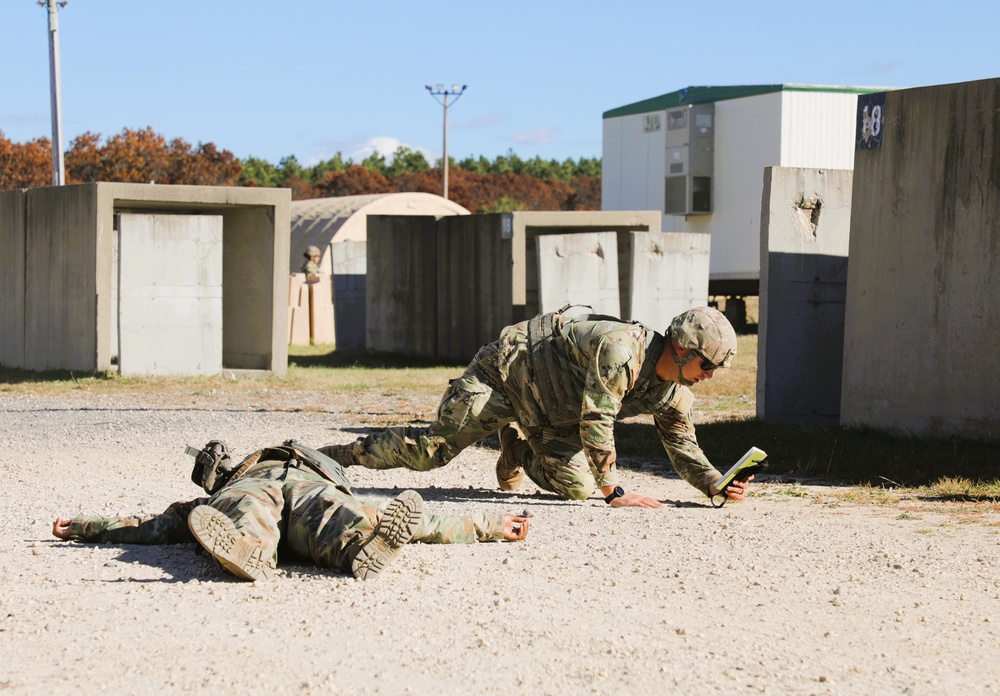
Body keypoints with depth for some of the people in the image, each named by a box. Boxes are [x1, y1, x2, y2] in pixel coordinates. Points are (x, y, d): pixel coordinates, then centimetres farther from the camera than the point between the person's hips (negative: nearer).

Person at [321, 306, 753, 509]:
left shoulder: (675, 393, -8)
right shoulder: (620, 349, -35)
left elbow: (685, 449, 2)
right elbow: (596, 422, -35)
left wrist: (718, 486, -17)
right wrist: (614, 492, -32)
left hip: (551, 413, 8)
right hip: (505, 373, -7)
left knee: (576, 486, -8)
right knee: (431, 451, -9)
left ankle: (517, 451, 21)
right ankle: (338, 454, 8)